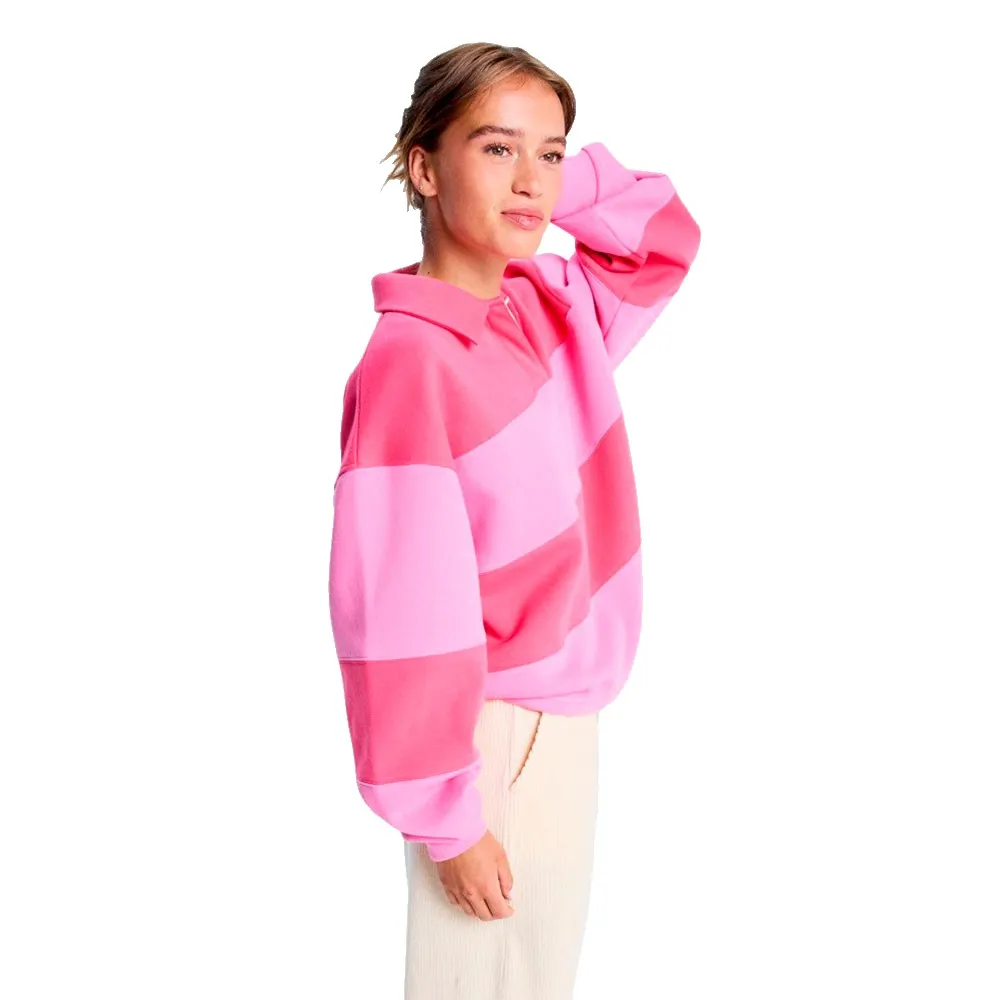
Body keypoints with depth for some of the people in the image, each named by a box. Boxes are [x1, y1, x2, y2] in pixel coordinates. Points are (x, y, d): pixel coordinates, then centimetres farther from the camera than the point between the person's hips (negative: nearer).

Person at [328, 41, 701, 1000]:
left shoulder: (557, 304, -1)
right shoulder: (406, 362, -23)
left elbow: (665, 235, 18)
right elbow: (402, 617, -23)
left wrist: (557, 188, -2)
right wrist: (447, 818, -18)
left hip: (571, 707, 7)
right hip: (491, 733, -7)